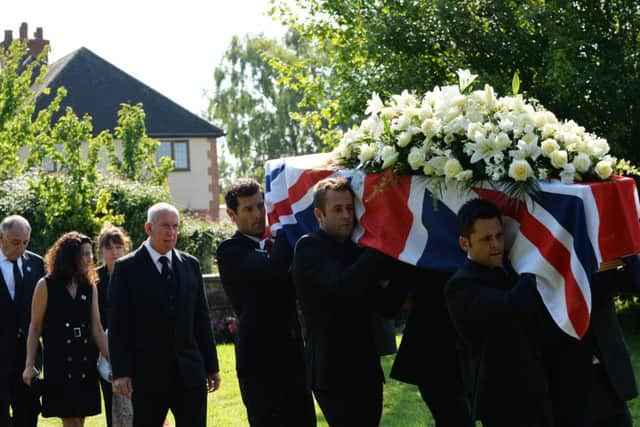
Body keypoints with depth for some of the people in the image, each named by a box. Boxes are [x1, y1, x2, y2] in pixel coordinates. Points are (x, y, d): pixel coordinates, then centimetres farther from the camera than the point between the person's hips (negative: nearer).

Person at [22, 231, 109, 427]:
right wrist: (29, 365, -5)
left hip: (85, 363, 4)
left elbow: (97, 328, 9)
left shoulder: (90, 287, 9)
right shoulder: (46, 286, -2)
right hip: (58, 364, -4)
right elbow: (35, 328, 0)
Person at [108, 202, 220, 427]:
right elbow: (118, 326, -5)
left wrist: (211, 366, 10)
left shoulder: (190, 265, 10)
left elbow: (202, 318, 12)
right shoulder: (127, 268, -2)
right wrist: (121, 372, -11)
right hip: (148, 374, -3)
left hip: (190, 373, 3)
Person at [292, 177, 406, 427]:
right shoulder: (309, 247, -8)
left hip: (366, 371, 8)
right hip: (335, 374, -8)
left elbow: (386, 306, 12)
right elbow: (342, 285, -26)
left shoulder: (353, 251, 14)